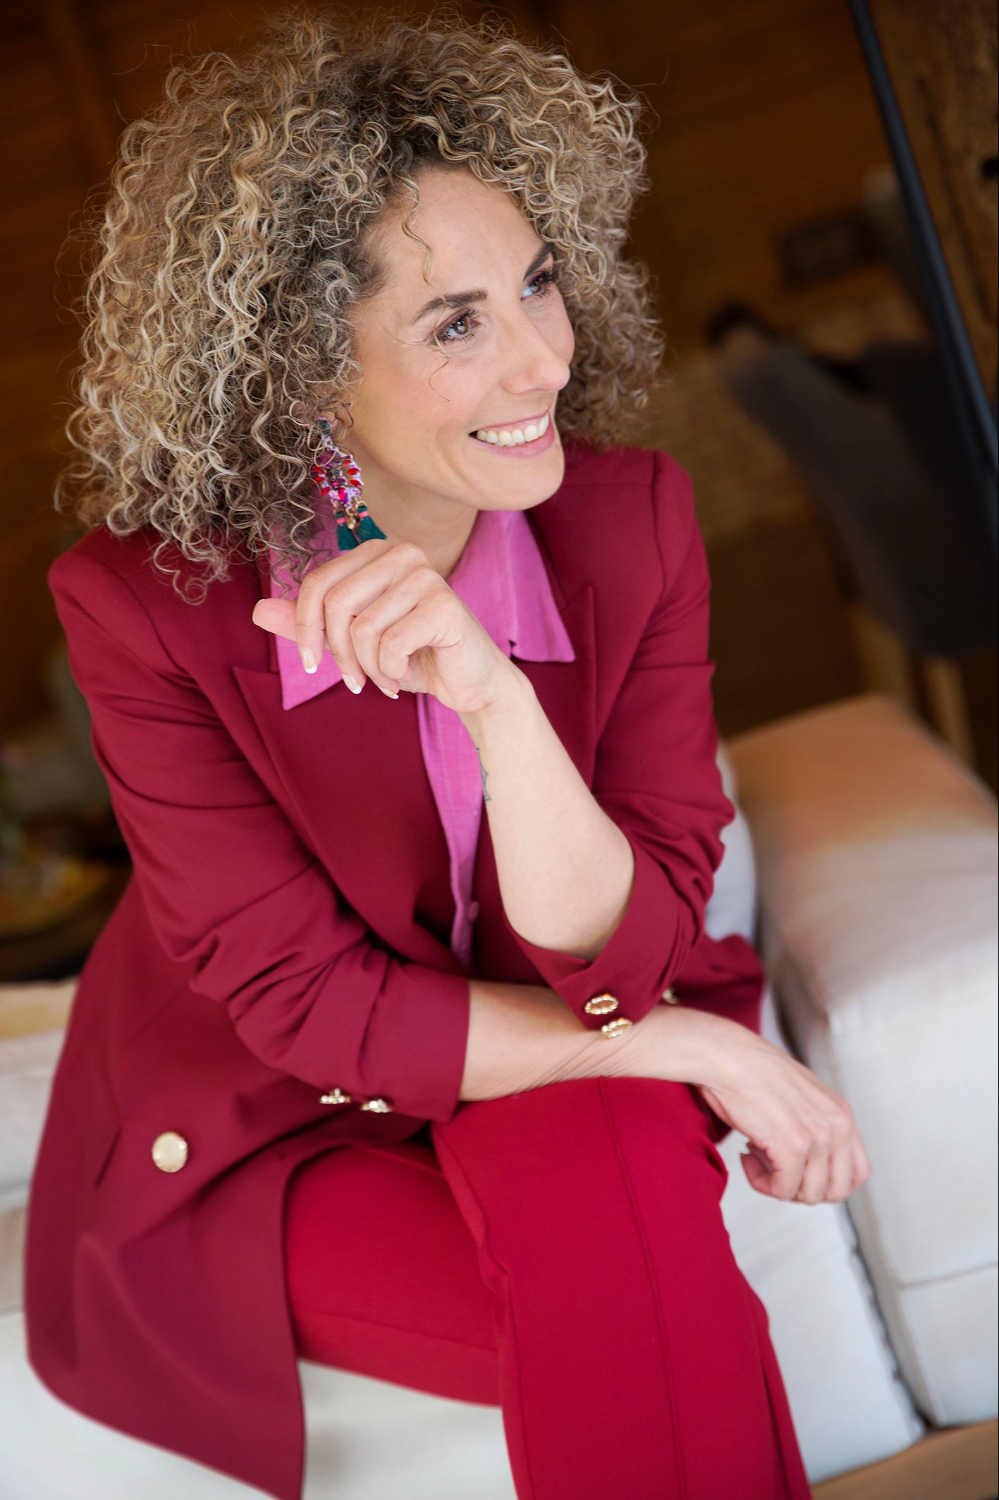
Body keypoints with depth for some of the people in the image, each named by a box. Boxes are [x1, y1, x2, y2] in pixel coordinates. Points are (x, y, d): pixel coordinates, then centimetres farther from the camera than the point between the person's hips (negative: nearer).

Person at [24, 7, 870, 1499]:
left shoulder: (631, 514, -15)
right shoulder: (143, 600, -22)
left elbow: (616, 957, -19)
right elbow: (310, 1007, -17)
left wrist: (492, 698, -38)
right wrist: (694, 1050, -20)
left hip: (564, 1071, 3)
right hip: (267, 1131, -2)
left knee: (607, 1210, -30)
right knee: (639, 1334, -27)